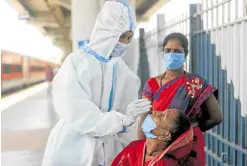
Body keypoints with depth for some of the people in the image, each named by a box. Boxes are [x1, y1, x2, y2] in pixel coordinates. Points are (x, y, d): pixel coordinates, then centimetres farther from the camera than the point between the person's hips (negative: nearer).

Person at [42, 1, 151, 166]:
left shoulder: (124, 71, 4)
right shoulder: (76, 63, -10)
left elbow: (128, 120, 5)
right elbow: (77, 115, -19)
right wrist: (122, 120, -28)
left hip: (108, 152, 4)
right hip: (73, 151, -4)